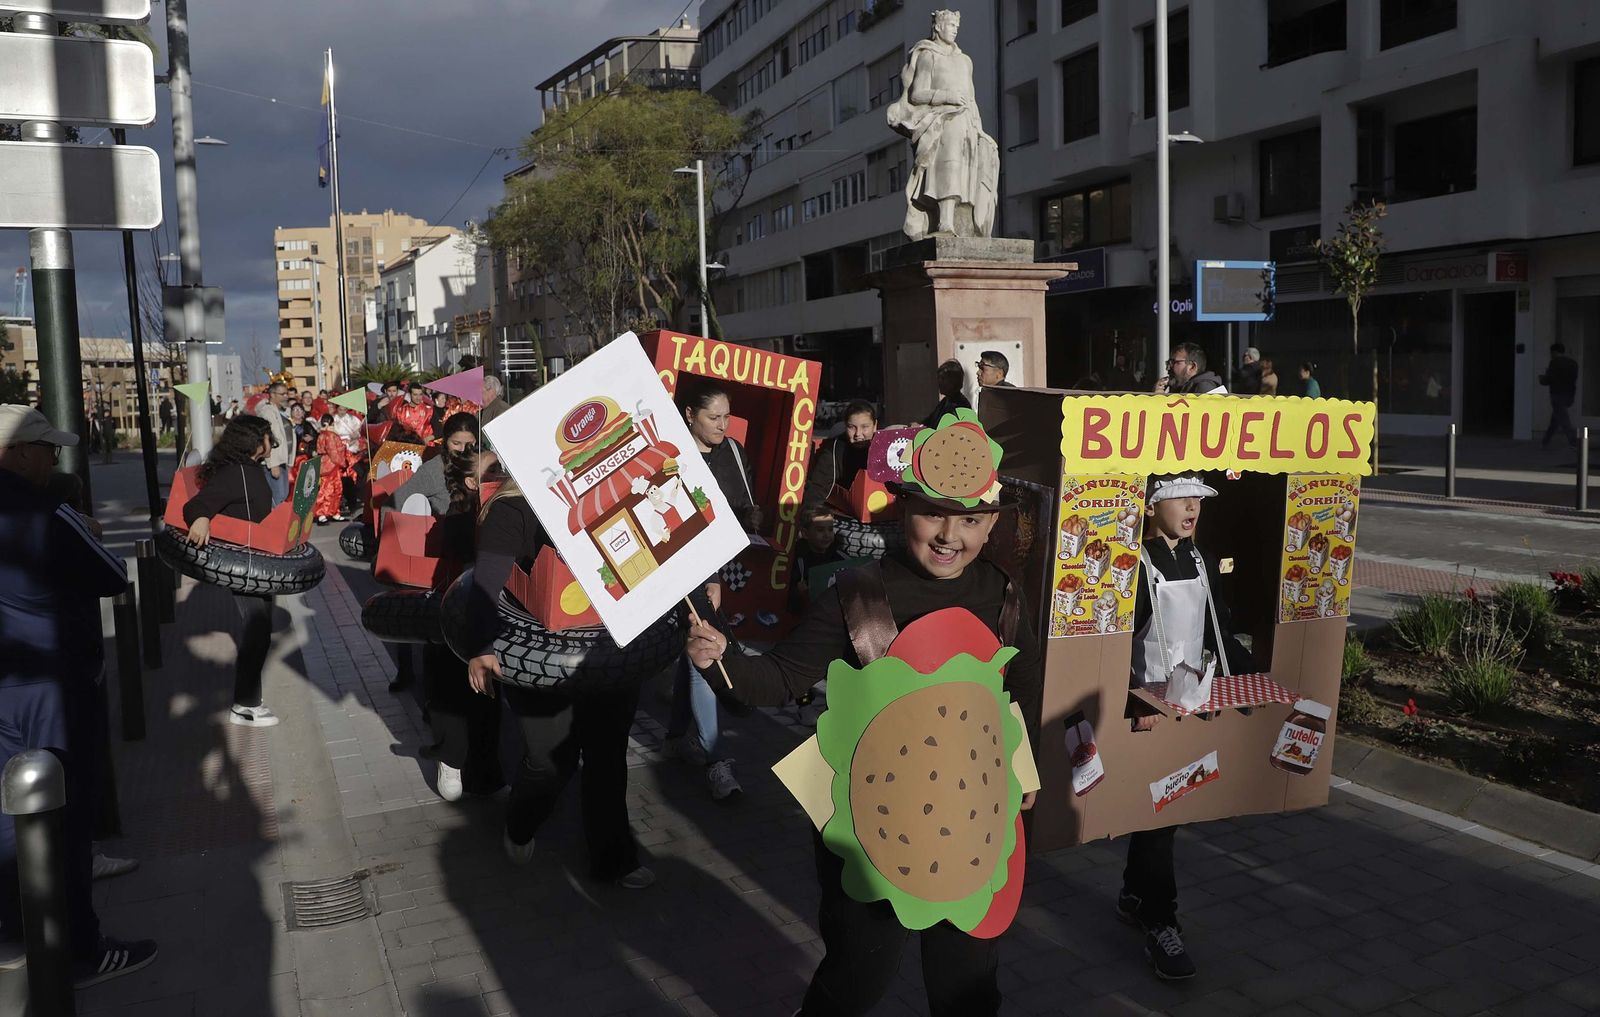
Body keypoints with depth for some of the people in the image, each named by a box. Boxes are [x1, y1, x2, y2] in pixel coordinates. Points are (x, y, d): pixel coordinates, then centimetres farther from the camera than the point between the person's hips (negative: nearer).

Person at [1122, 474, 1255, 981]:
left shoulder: (1202, 562, 10)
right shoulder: (1134, 566, -14)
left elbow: (1219, 632, 17)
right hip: (1150, 709, -7)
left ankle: (1134, 896, 34)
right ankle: (1160, 925, 7)